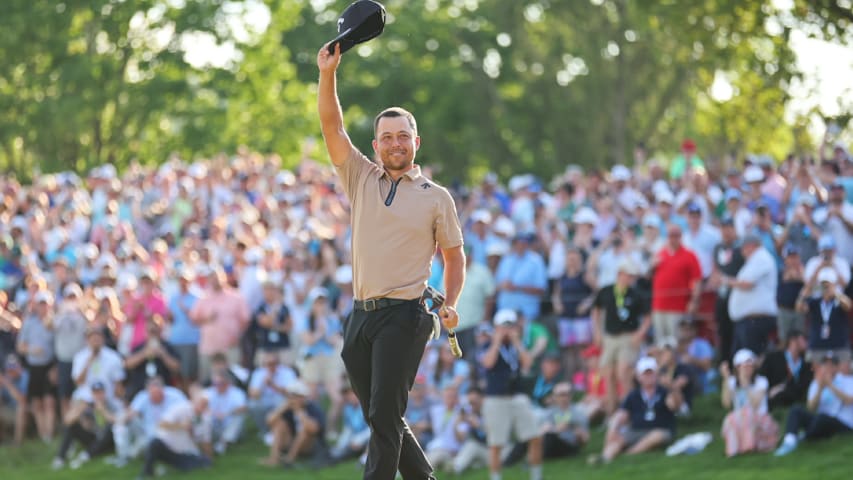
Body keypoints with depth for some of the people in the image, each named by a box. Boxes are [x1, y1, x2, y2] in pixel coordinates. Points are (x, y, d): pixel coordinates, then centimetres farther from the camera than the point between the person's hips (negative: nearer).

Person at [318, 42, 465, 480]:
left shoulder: (436, 197, 5)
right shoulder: (361, 179, 13)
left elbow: (454, 256, 12)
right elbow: (332, 127, 3)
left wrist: (450, 304, -2)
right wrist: (327, 75, -10)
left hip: (405, 316, -4)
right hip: (362, 314, 4)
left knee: (385, 417, -12)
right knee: (381, 419, 9)